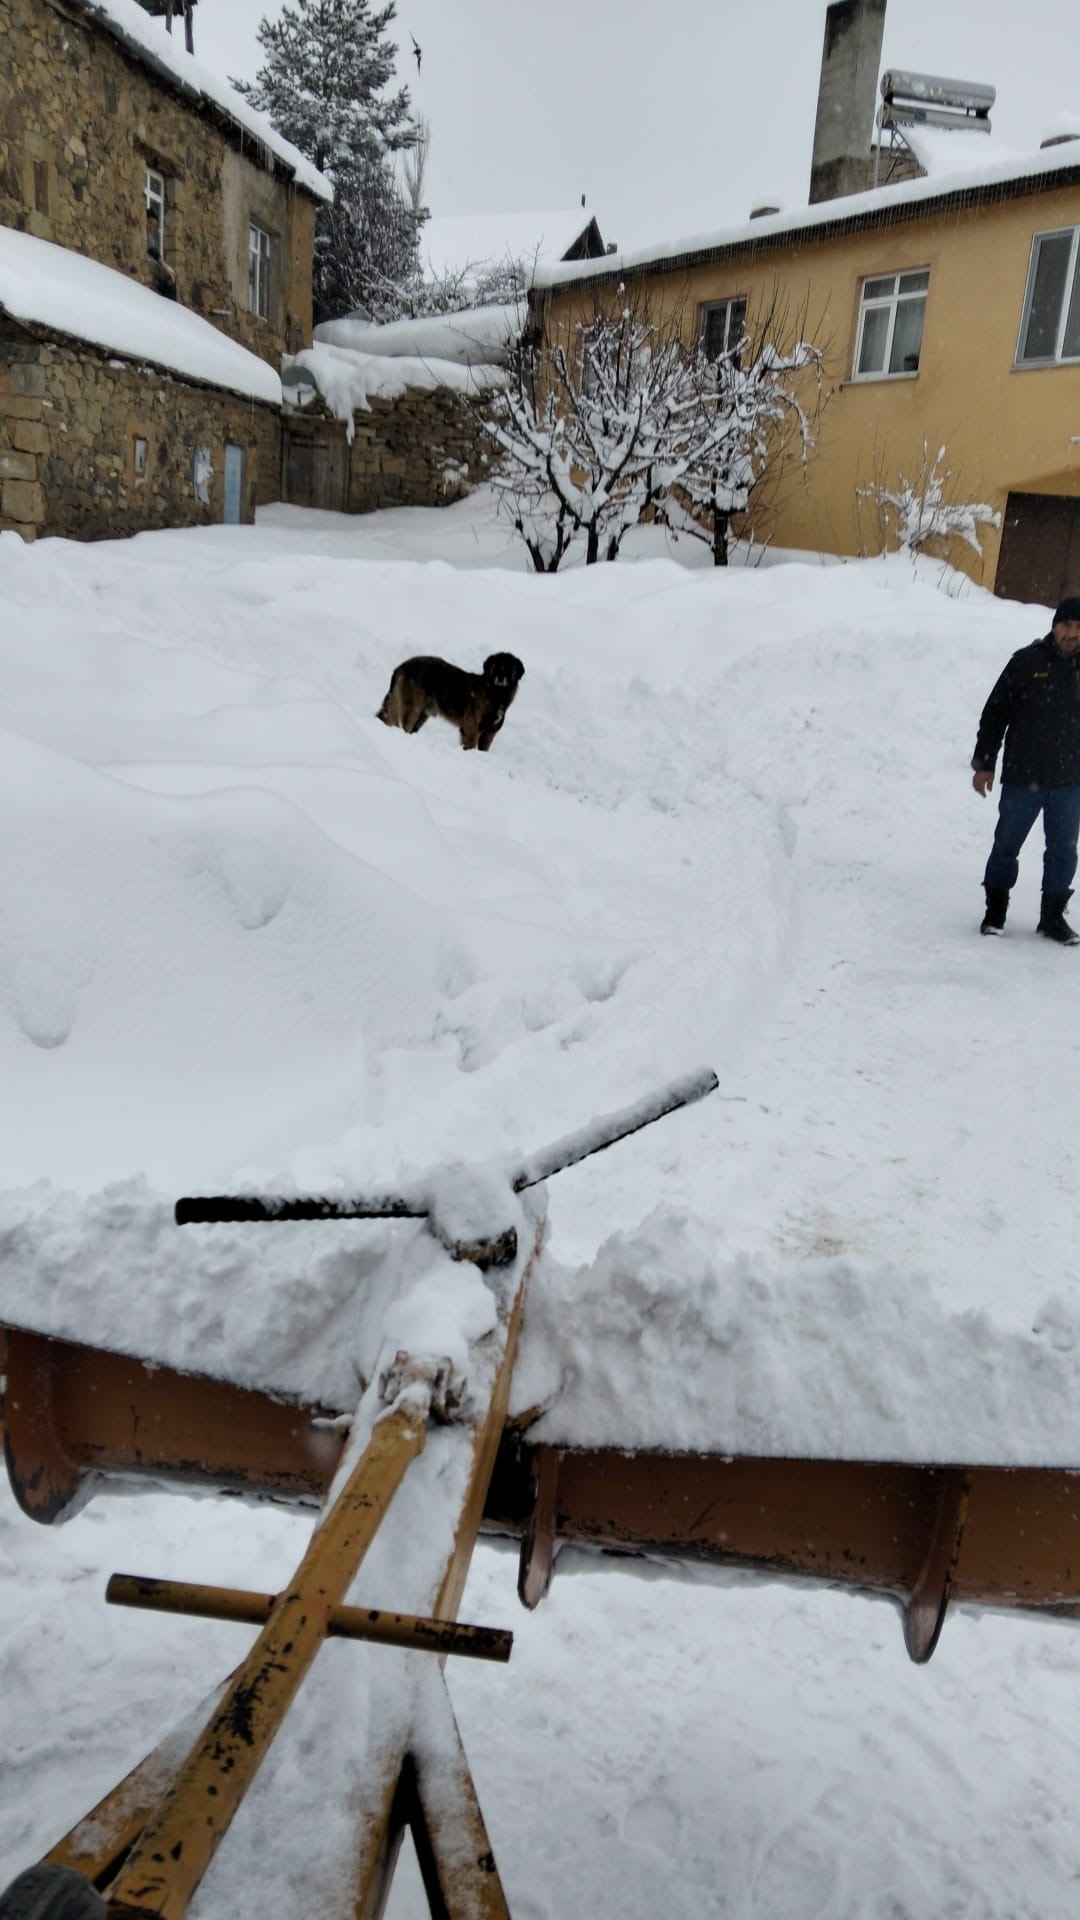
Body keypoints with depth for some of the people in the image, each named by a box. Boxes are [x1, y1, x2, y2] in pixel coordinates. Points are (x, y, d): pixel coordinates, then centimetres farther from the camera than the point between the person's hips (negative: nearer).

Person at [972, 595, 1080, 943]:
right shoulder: (1027, 661, -4)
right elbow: (995, 713, 1)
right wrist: (983, 764, 0)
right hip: (1022, 777, -2)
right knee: (1006, 845, 6)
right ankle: (995, 910, 23)